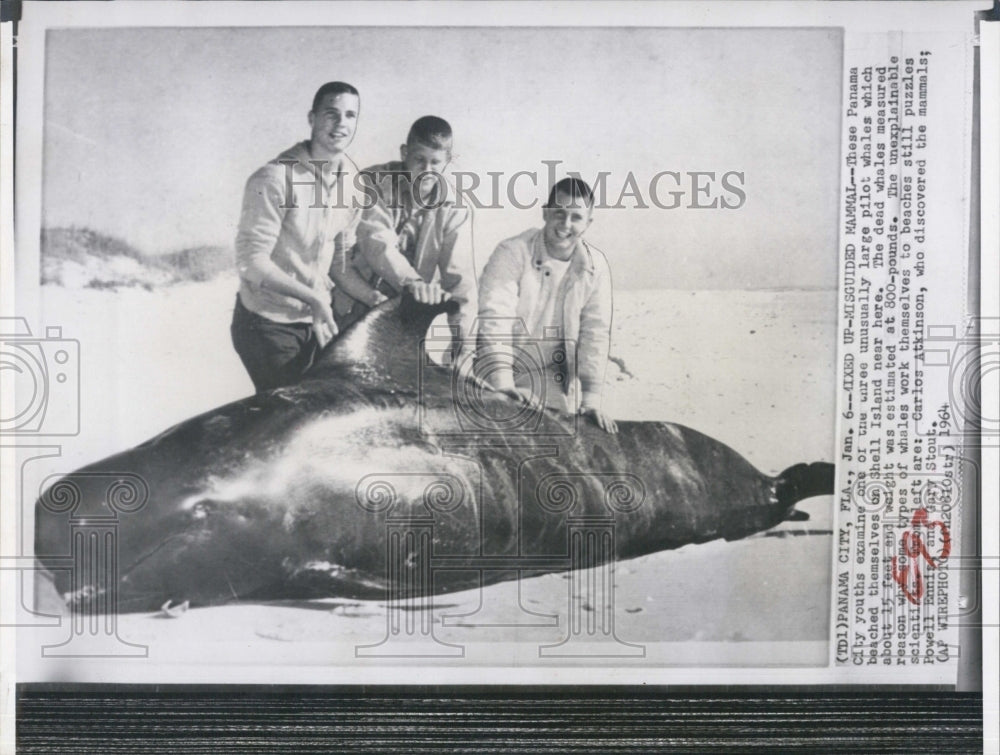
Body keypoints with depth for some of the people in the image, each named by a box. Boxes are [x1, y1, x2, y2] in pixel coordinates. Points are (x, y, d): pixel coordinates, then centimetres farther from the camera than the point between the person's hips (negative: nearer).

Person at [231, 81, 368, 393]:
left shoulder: (352, 179, 1)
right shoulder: (275, 179, -20)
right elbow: (252, 261, -22)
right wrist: (313, 298, -27)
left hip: (315, 319, 6)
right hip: (268, 324, -6)